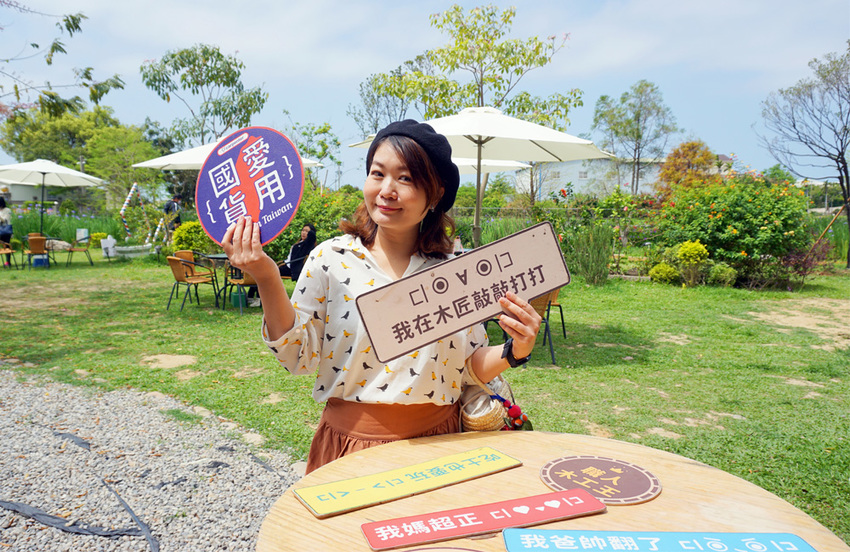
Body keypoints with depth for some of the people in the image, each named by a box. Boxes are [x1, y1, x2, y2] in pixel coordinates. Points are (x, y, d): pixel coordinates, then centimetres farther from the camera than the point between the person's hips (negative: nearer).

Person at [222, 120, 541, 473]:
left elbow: (475, 366, 3)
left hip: (437, 443, 2)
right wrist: (267, 280, -17)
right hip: (352, 444, -1)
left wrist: (515, 351, -16)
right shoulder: (331, 259, -6)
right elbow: (298, 356, -7)